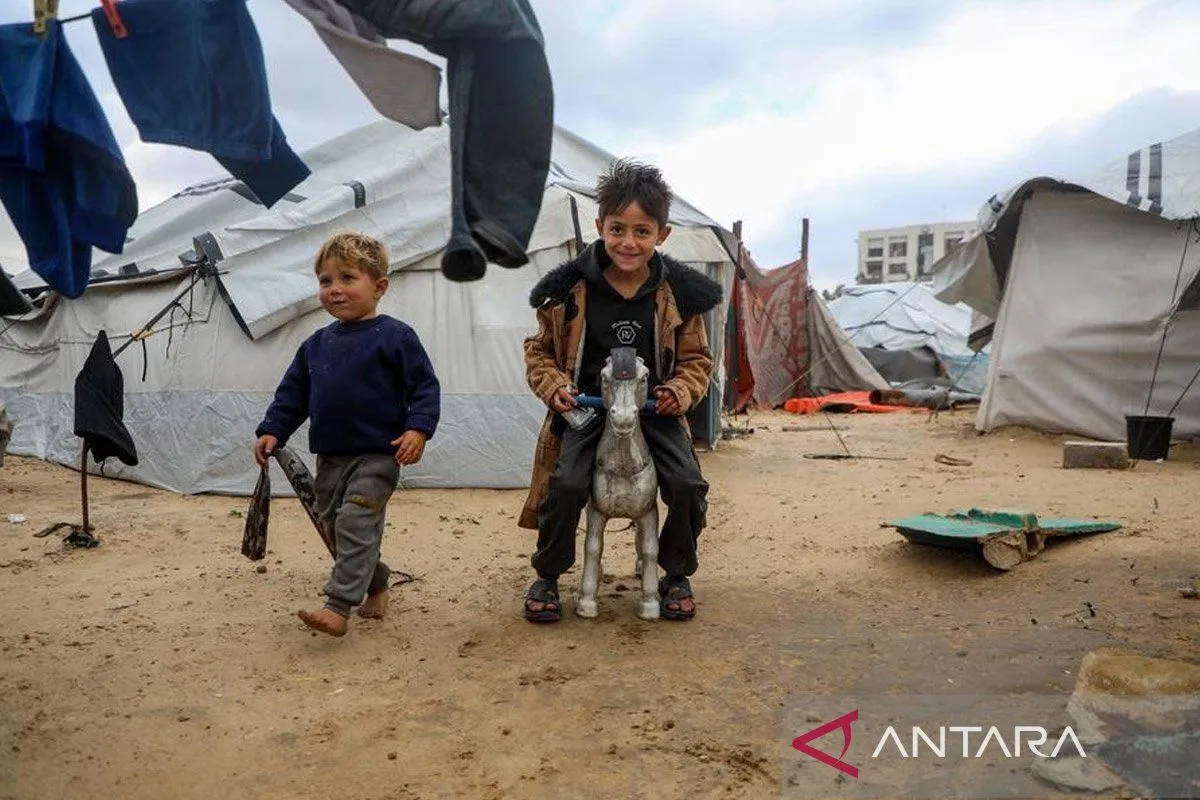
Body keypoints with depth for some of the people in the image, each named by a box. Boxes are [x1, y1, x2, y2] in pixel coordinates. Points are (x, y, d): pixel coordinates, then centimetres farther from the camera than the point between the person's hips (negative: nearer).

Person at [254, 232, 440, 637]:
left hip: (377, 455, -7)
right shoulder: (316, 344, 11)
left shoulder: (395, 336, -7)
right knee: (336, 524, 13)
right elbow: (292, 393, 16)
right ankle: (376, 587, 31)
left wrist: (418, 429, -22)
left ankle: (338, 606, -14)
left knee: (355, 524, -15)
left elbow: (425, 386, -9)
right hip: (330, 457, 7)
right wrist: (272, 431, 6)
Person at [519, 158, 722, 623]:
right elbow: (540, 350, 6)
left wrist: (681, 391, -13)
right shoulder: (569, 289, -7)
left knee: (688, 485, -18)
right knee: (566, 484, -23)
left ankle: (676, 576, 12)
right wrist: (555, 386, -13)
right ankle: (547, 576, 8)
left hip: (655, 410, 1)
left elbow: (696, 358, 7)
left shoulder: (679, 293, -4)